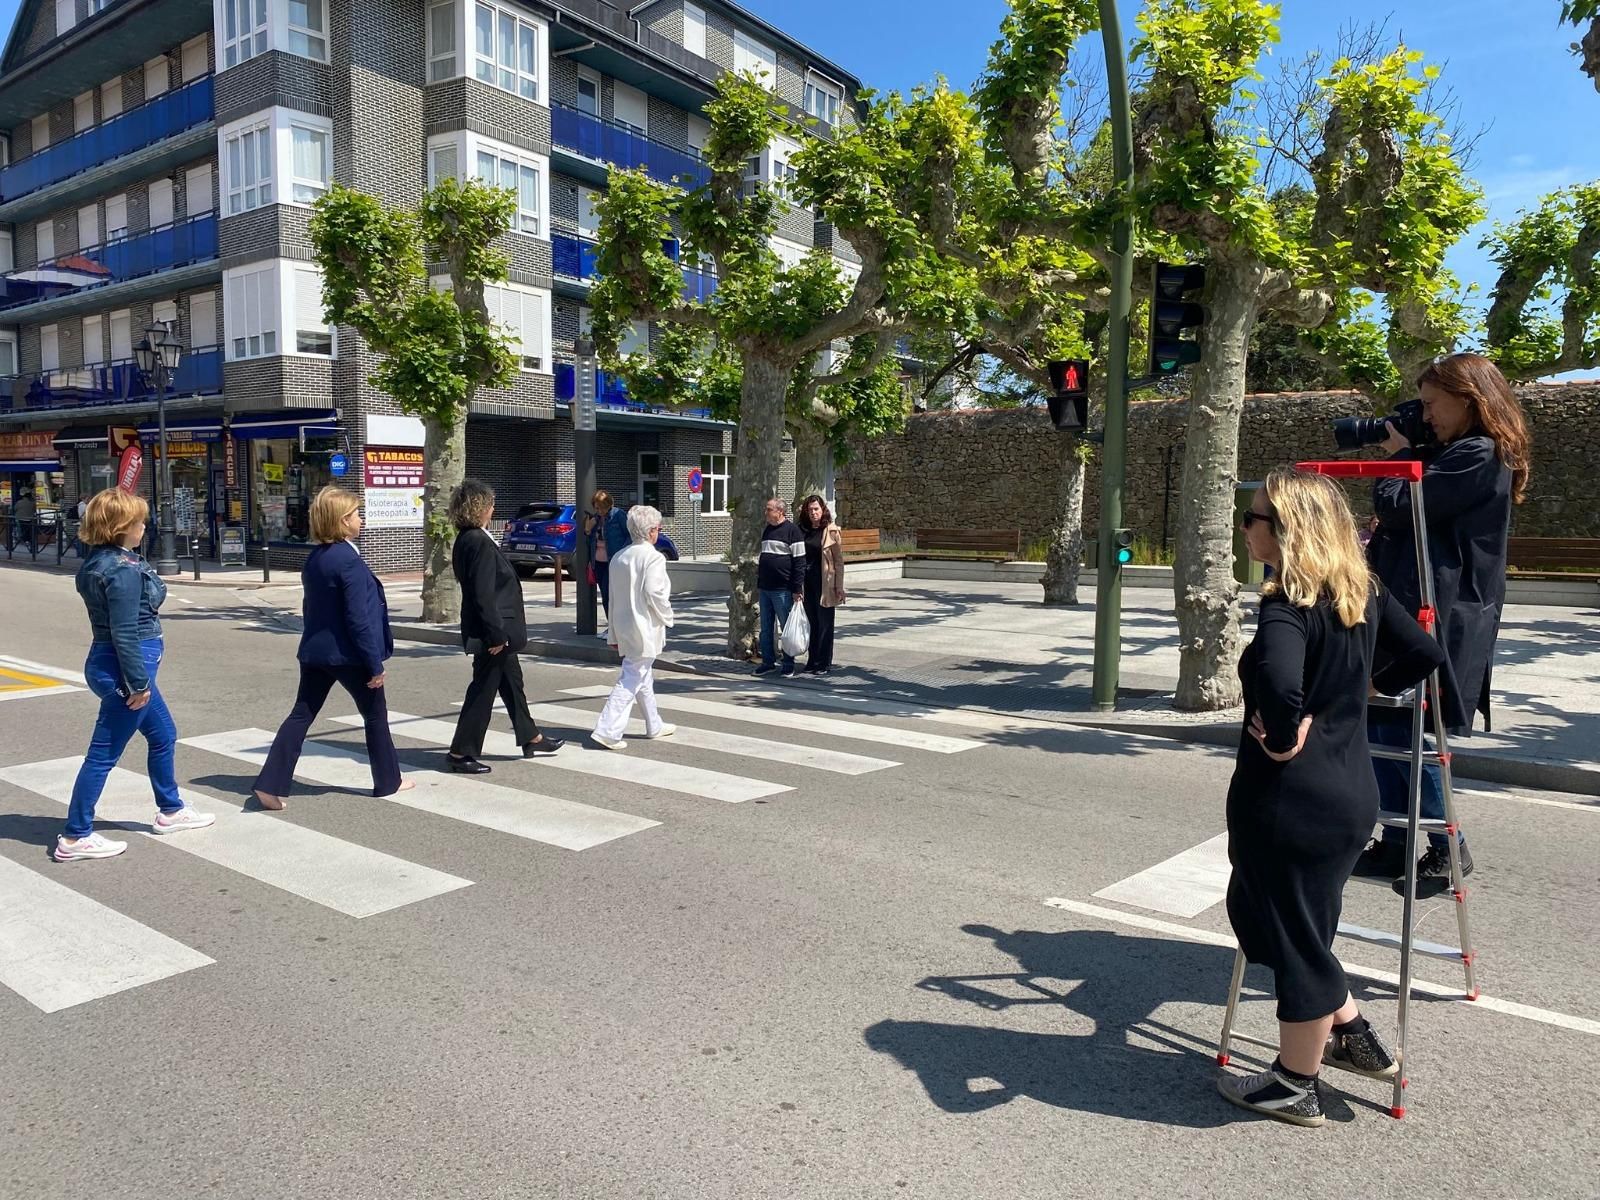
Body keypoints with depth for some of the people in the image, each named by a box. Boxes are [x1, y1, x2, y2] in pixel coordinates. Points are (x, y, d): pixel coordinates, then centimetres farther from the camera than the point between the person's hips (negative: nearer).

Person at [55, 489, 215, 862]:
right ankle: (75, 838, 10)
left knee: (163, 735, 21)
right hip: (123, 668, -10)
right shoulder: (123, 571, -21)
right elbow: (124, 634, -22)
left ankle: (170, 811, 34)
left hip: (107, 664, 10)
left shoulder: (99, 561, 8)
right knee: (104, 753, 0)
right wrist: (138, 684, -18)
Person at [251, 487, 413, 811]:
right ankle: (388, 781, 22)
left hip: (315, 651, 7)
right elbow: (359, 618, -20)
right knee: (375, 715, 10)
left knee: (301, 715, 9)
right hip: (348, 653, -7)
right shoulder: (349, 560, -19)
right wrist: (375, 663, -16)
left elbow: (312, 607, 15)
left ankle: (270, 784, 3)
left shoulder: (314, 557, 7)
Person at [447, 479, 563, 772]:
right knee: (483, 689, -1)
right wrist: (497, 634, -20)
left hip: (497, 629, 10)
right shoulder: (479, 542, -22)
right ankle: (461, 753, 8)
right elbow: (483, 594, -24)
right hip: (491, 631, -10)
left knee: (511, 681, 19)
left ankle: (530, 738, 33)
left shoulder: (467, 539, 9)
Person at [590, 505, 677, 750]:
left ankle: (654, 726, 33)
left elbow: (613, 596, 10)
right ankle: (607, 730, -8)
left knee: (644, 677, 20)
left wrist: (615, 633, 16)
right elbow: (654, 593, -22)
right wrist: (667, 617, -4)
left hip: (625, 627, 8)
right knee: (631, 680, -5)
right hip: (645, 629, -8)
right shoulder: (653, 557, -15)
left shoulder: (619, 558, 7)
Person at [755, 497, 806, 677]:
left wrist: (797, 589, -16)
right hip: (765, 589, 8)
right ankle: (768, 662, 19)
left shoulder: (792, 531, -8)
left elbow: (799, 562, -12)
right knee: (766, 629, 10)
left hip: (783, 591, -7)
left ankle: (789, 665, 11)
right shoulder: (767, 530, 16)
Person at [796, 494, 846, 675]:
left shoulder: (831, 531, -5)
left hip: (824, 583, -5)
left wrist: (839, 587, -10)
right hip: (807, 583, 5)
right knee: (812, 622, 11)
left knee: (824, 624, 3)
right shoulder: (802, 530, 8)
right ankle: (812, 662, 19)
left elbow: (839, 560, -6)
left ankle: (824, 663, 10)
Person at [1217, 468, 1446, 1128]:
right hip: (1351, 790, 9)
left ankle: (1296, 1087, 26)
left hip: (1291, 801, -8)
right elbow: (1425, 653, 14)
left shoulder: (1286, 607, -22)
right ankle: (1353, 1035, 37)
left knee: (1292, 933, 8)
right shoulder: (1362, 591, 4)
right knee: (1268, 912, 25)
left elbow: (1280, 687, -40)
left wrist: (1281, 739, -24)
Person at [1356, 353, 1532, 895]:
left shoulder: (1477, 457, -14)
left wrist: (1399, 455, -2)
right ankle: (1395, 846, 20)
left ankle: (1448, 848, 12)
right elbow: (1399, 523, 17)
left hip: (1436, 619, -10)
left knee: (1400, 729, -4)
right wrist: (1407, 454, 8)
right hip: (1411, 611, 10)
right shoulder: (1455, 455, 17)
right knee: (1381, 724, 11)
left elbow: (1397, 507, -17)